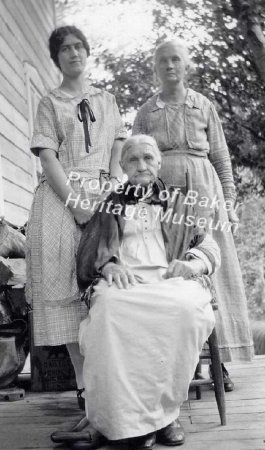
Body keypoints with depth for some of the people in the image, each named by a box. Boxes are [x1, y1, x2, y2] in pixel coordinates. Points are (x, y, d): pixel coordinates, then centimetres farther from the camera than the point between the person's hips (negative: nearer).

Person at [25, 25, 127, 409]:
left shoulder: (107, 101, 21)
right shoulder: (50, 104, 12)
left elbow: (118, 153, 14)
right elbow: (49, 159, -1)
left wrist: (115, 191, -5)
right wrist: (76, 203, -14)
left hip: (104, 196, 3)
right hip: (62, 196, -2)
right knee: (68, 282, -10)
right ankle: (84, 383, -8)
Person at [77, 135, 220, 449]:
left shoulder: (177, 202, 27)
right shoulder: (109, 203, 25)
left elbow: (208, 245, 20)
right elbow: (88, 249, 13)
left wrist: (192, 261, -4)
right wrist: (107, 264, -9)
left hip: (170, 278, 1)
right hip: (124, 280, 0)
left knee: (186, 308, -38)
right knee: (110, 308, -39)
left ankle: (165, 409, -25)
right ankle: (136, 417, -32)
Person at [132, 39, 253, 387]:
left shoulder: (204, 107, 11)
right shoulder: (146, 112, 12)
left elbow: (221, 158, 10)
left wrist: (229, 203, 4)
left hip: (203, 192, 0)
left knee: (211, 272, -2)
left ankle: (219, 361, 3)